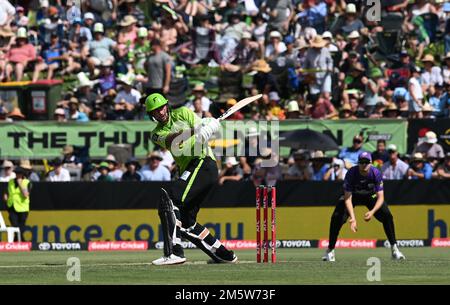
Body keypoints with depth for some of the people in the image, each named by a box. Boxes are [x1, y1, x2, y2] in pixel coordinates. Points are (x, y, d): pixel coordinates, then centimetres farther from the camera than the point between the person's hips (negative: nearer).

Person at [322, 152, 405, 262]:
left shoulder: (376, 173, -28)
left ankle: (394, 249, -4)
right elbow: (348, 198, -32)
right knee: (337, 217, -20)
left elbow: (380, 197, -27)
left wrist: (372, 212, -45)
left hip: (371, 195, 1)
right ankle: (330, 250, -7)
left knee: (387, 216, -16)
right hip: (353, 196, -1)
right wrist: (352, 218, -44)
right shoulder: (351, 173, -32)